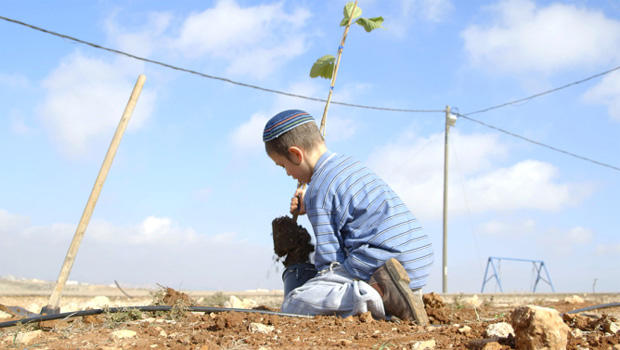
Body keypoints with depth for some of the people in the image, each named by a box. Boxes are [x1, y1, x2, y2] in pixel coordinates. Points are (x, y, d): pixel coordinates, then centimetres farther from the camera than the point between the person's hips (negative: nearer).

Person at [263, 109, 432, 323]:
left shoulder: (317, 190, -7)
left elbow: (329, 257, -8)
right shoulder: (351, 163, 20)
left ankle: (378, 292, -24)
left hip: (377, 263, -9)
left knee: (292, 306, -13)